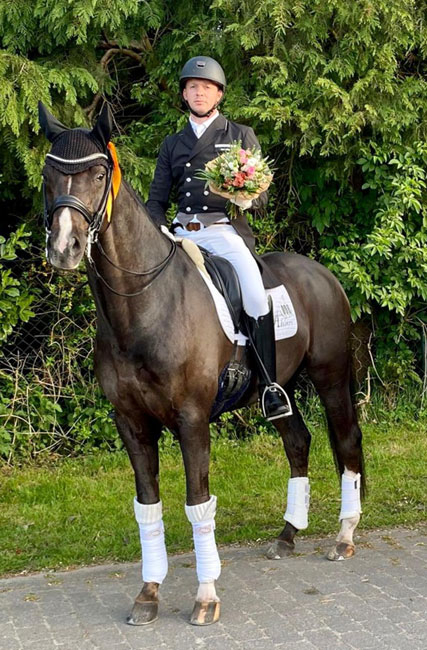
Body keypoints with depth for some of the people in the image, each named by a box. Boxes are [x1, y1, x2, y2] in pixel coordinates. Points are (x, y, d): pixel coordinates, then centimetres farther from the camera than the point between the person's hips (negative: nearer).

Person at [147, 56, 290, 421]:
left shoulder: (241, 136, 13)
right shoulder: (172, 145, 21)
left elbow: (261, 197, 9)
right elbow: (157, 200, 18)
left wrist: (246, 199, -15)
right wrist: (160, 234, -3)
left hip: (226, 231, -4)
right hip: (182, 234, 4)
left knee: (255, 295, -27)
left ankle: (270, 386, -19)